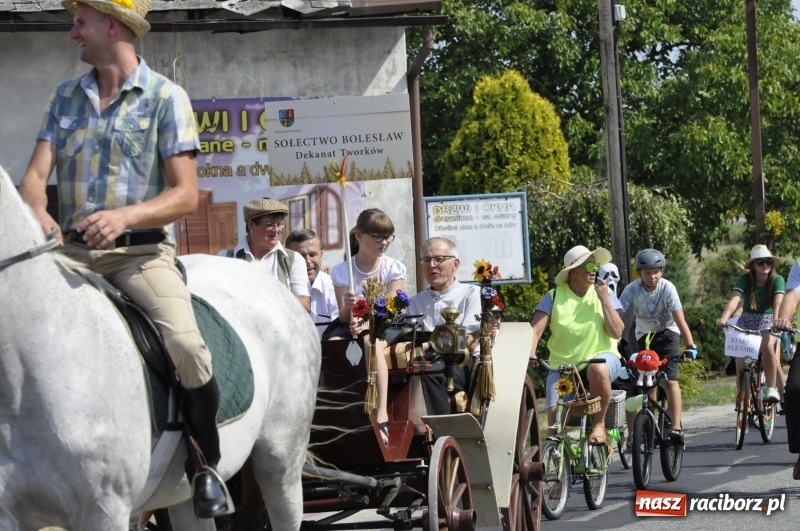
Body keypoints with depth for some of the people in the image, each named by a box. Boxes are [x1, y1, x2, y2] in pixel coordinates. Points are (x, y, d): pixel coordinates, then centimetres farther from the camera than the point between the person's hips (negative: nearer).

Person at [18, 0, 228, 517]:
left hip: (140, 251, -5)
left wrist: (125, 216, -25)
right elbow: (36, 174, 6)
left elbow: (186, 195, -7)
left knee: (185, 344, -28)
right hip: (71, 249, 5)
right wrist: (37, 212, -19)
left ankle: (206, 466, -7)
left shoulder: (165, 96, -1)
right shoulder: (67, 97, 15)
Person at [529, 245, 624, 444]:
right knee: (554, 414, -16)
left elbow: (616, 332, -6)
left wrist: (605, 301, -13)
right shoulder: (554, 297, -1)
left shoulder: (605, 294, 3)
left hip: (601, 356, -1)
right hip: (562, 364, 1)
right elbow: (535, 329, -10)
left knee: (598, 370, -37)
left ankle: (599, 423, -18)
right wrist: (530, 354, -29)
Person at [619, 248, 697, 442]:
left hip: (667, 333, -2)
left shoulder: (667, 288, -22)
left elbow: (679, 319, -26)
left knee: (670, 381, -16)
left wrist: (690, 345, -35)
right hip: (644, 336, 2)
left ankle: (676, 427, -18)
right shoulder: (632, 290, -20)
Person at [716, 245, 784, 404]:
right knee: (741, 364, -12)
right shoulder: (744, 279, -12)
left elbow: (778, 303, -29)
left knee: (767, 346, -34)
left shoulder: (777, 280, -13)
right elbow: (734, 300, -27)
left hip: (768, 322, -2)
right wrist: (724, 318, -46)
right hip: (746, 321, 2)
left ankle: (772, 388, -22)